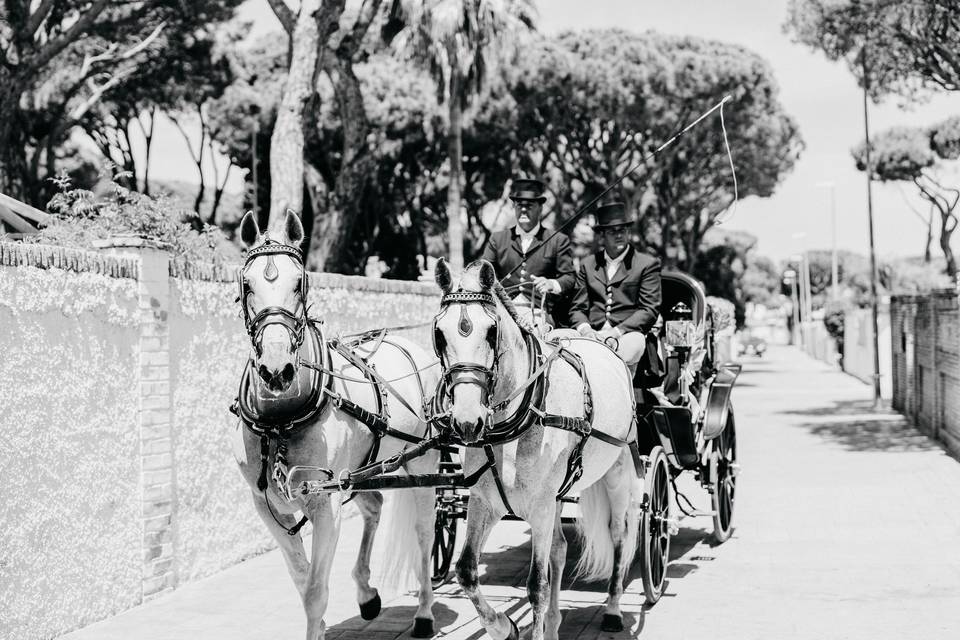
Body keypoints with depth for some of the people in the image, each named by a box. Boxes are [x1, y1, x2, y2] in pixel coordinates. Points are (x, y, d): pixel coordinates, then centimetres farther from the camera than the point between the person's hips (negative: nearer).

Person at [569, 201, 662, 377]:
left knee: (632, 345, -38)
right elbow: (578, 308, 17)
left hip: (629, 332, -2)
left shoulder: (647, 264, 11)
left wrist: (617, 331, -12)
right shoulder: (588, 264, 22)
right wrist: (584, 328, -8)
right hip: (594, 334, 2)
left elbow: (650, 310, 2)